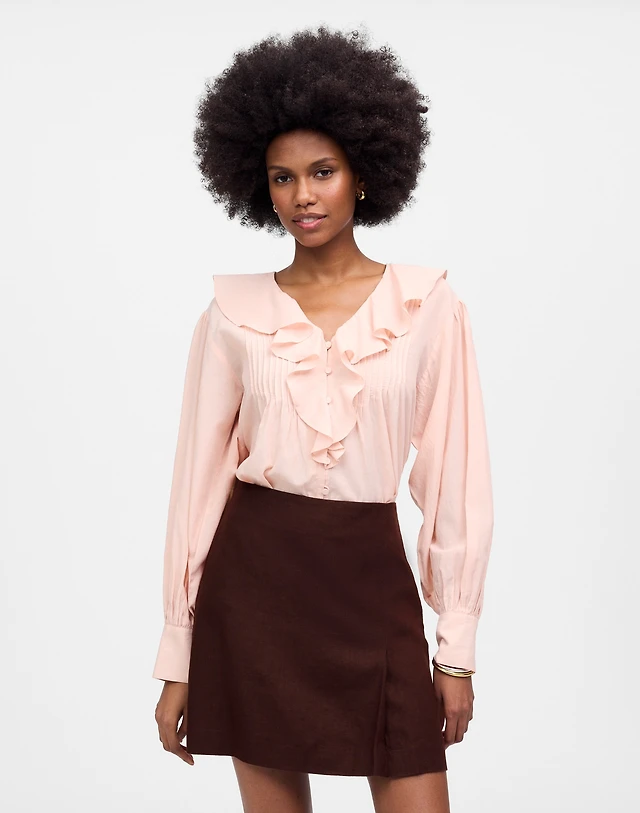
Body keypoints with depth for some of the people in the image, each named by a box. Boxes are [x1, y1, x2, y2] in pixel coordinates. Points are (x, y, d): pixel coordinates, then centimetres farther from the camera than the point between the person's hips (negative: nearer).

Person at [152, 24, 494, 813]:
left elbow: (455, 477, 2)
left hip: (373, 580, 0)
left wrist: (458, 645, 0)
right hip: (255, 578, 1)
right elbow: (200, 476, 3)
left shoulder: (428, 302, 0)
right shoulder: (233, 311, 1)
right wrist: (177, 659, 2)